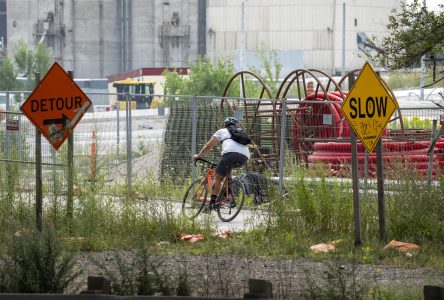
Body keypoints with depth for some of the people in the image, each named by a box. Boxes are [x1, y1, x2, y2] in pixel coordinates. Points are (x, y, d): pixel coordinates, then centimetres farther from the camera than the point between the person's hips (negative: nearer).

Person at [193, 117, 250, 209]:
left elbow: (208, 146, 29)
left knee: (218, 178, 3)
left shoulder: (222, 131, 28)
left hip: (230, 152, -4)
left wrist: (198, 156, 43)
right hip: (244, 157, 4)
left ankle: (213, 203, -9)